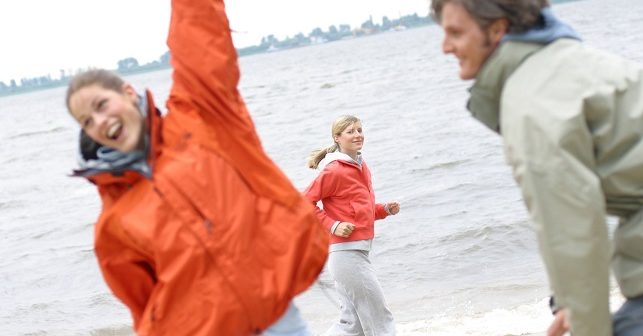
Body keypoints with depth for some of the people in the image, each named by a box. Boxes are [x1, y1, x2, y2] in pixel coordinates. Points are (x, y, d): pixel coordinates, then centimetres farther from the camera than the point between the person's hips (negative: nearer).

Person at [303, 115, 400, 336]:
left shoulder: (362, 168, 14)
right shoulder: (334, 170, -12)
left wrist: (385, 210, 6)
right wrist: (332, 225, -17)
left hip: (359, 252, 9)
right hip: (345, 252, -9)